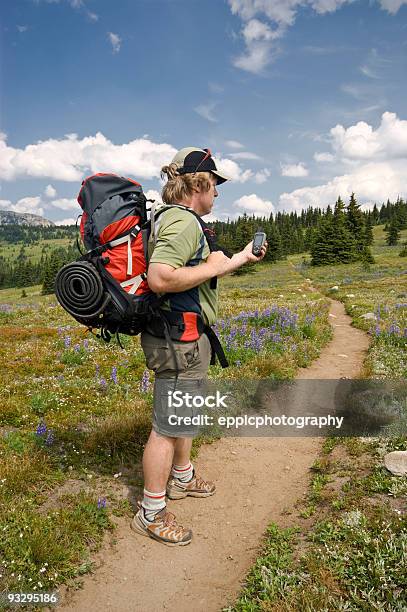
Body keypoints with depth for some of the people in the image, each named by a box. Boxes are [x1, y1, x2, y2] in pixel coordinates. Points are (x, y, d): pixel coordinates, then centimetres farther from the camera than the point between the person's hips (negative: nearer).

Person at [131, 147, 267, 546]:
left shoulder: (174, 219, 15)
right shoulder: (184, 221, -19)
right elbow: (160, 278, -34)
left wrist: (241, 258, 24)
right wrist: (212, 268, -20)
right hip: (179, 338, -11)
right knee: (168, 425, 1)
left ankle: (182, 477, 46)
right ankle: (151, 514, 19)